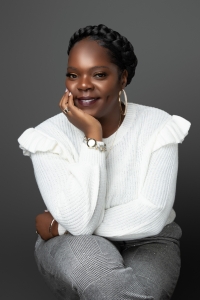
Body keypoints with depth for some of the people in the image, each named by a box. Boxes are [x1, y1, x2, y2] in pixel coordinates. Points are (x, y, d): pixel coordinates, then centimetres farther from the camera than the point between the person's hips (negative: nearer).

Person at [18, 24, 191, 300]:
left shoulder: (158, 125, -12)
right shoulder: (49, 135, -13)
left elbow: (152, 217, -21)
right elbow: (80, 222, -24)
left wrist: (58, 226, -17)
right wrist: (92, 136, -26)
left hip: (147, 242, 1)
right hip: (72, 246, 0)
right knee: (82, 252, -35)